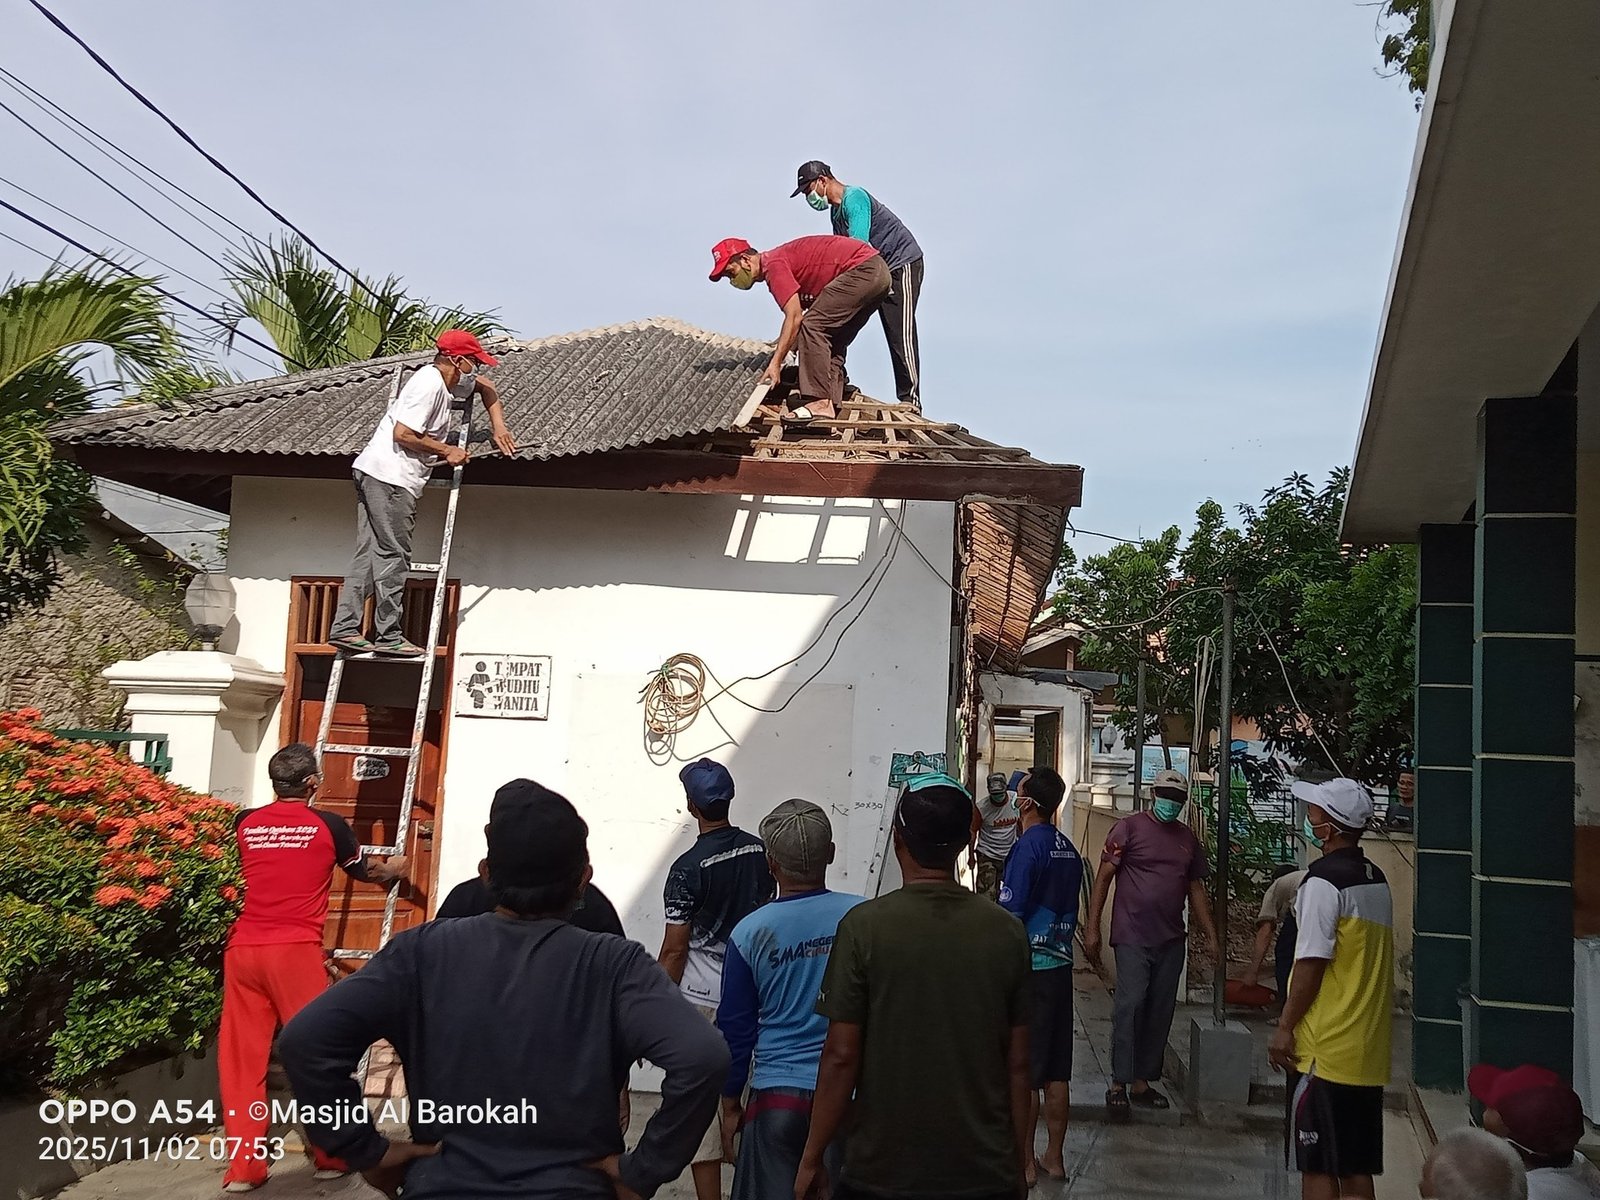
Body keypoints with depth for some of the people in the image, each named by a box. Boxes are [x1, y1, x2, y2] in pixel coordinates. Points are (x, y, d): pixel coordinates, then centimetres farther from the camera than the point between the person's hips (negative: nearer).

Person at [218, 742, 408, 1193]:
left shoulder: (244, 824, 9)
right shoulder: (328, 825, 0)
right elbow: (364, 871, 18)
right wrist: (394, 869, 40)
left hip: (242, 949, 4)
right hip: (295, 950, -4)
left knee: (242, 1057, 8)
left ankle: (243, 1166, 10)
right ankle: (330, 1155, 15)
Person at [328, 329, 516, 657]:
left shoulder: (451, 382, 18)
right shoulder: (429, 384, -13)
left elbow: (486, 387, 37)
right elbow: (403, 434, -19)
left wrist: (498, 426, 26)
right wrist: (447, 451, -9)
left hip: (373, 474, 10)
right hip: (390, 477, -10)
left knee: (369, 553, 7)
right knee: (393, 556, -7)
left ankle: (344, 628, 6)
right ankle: (387, 636, -3)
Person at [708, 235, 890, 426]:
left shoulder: (773, 265, -11)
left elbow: (794, 317, -19)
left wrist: (775, 364, -19)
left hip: (862, 269, -10)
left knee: (813, 326, -13)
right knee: (833, 344, 13)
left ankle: (819, 403, -19)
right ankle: (832, 405, 6)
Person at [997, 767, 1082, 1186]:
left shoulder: (1029, 846, -15)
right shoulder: (1069, 850, 8)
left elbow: (1010, 914, -16)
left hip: (1028, 968, -7)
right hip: (1060, 966, 7)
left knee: (1024, 1071, 1)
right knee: (1057, 1071, 11)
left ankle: (1022, 1162, 8)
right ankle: (1054, 1157, 19)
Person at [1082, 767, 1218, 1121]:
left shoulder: (1188, 838, 13)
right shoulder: (1129, 828, -4)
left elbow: (1196, 890, 18)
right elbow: (1103, 877, -5)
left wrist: (1212, 938, 13)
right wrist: (1092, 928, -10)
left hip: (1171, 940, 6)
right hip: (1133, 936, -6)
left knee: (1160, 1012, 8)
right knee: (1130, 1005, -11)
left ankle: (1142, 1082, 17)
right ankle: (1118, 1085, -6)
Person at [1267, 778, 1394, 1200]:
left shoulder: (1324, 881, -15)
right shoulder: (1377, 880, 11)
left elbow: (1311, 963, -17)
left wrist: (1284, 1027, -10)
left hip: (1325, 1046, -8)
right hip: (1368, 1048, 8)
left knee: (1317, 1164, -1)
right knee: (1356, 1166, 12)